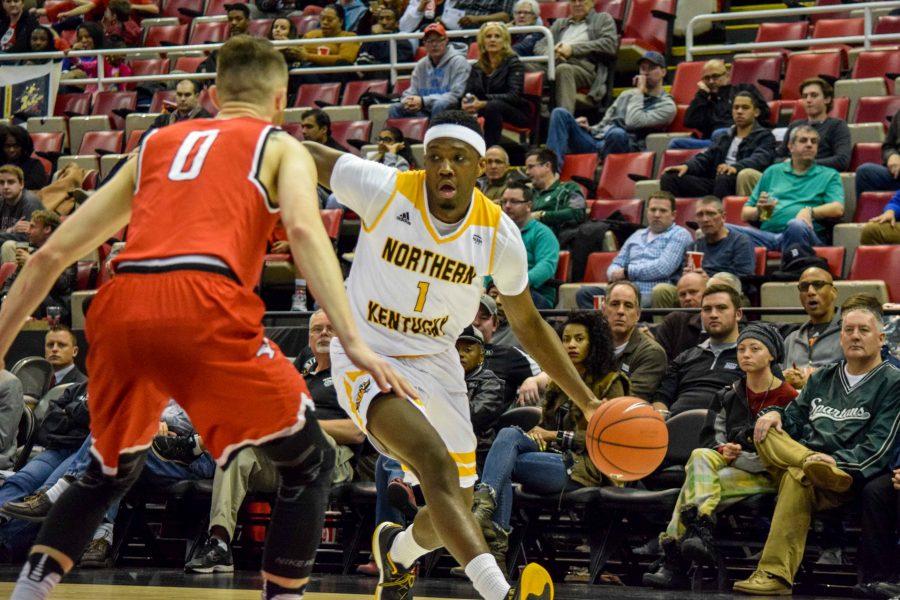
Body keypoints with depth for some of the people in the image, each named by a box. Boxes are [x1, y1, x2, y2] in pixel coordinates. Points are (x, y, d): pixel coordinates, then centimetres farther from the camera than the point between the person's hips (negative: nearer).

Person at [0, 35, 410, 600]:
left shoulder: (155, 145, 31)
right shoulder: (281, 147, 19)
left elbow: (52, 254, 28)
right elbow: (304, 228, -3)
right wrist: (354, 342, -11)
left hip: (120, 306, 5)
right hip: (203, 305, -5)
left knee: (110, 472, 29)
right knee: (310, 464, 13)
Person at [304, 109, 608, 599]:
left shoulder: (499, 234, -8)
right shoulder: (385, 190, -17)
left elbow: (528, 326, 5)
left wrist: (588, 402, 2)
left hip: (436, 362, 5)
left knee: (453, 513, 12)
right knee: (435, 461, -32)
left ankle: (397, 549, 48)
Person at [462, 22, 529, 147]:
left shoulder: (513, 63, -2)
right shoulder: (477, 67, 15)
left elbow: (514, 96, -15)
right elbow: (468, 92, 8)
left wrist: (483, 103, -27)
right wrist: (467, 102, -19)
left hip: (516, 113, -4)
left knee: (493, 106, -38)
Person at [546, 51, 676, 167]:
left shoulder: (667, 105, 4)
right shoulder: (627, 95, 27)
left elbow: (633, 122, -12)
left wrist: (639, 91, 0)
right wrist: (589, 129, 5)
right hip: (594, 141, 6)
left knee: (617, 133, -42)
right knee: (560, 113, -14)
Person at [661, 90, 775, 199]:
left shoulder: (765, 136, 10)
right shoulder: (725, 138, 30)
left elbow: (760, 159, -10)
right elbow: (707, 156, 18)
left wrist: (736, 167, -32)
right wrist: (687, 166, -6)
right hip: (716, 181, 6)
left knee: (724, 178, -40)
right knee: (670, 178, -12)